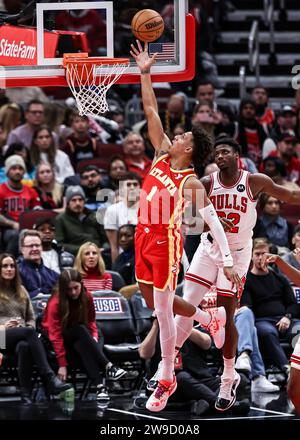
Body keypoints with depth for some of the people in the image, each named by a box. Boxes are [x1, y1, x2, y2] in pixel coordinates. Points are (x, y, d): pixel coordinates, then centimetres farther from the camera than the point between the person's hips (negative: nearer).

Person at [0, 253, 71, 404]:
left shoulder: (21, 291, 25)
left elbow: (31, 318, 23)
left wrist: (29, 328, 1)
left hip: (22, 335, 4)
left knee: (24, 346, -37)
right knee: (29, 332, -37)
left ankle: (26, 393, -49)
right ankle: (50, 378, -49)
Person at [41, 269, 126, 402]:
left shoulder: (87, 297, -8)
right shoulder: (55, 303, -22)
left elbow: (91, 321, 7)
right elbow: (56, 336, -26)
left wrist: (94, 336, -16)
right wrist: (62, 365, -32)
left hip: (78, 339, 4)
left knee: (82, 346, -35)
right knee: (81, 330, -36)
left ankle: (99, 385, -50)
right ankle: (108, 367, -46)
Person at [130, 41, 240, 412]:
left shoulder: (191, 183, -13)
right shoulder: (162, 155, 5)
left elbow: (213, 222, -17)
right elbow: (151, 112, 6)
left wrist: (227, 261, -24)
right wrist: (145, 73, 2)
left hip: (166, 243, -7)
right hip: (144, 239, 8)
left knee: (163, 311, -3)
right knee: (153, 303, 19)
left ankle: (166, 381, 6)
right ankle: (210, 319, 41)